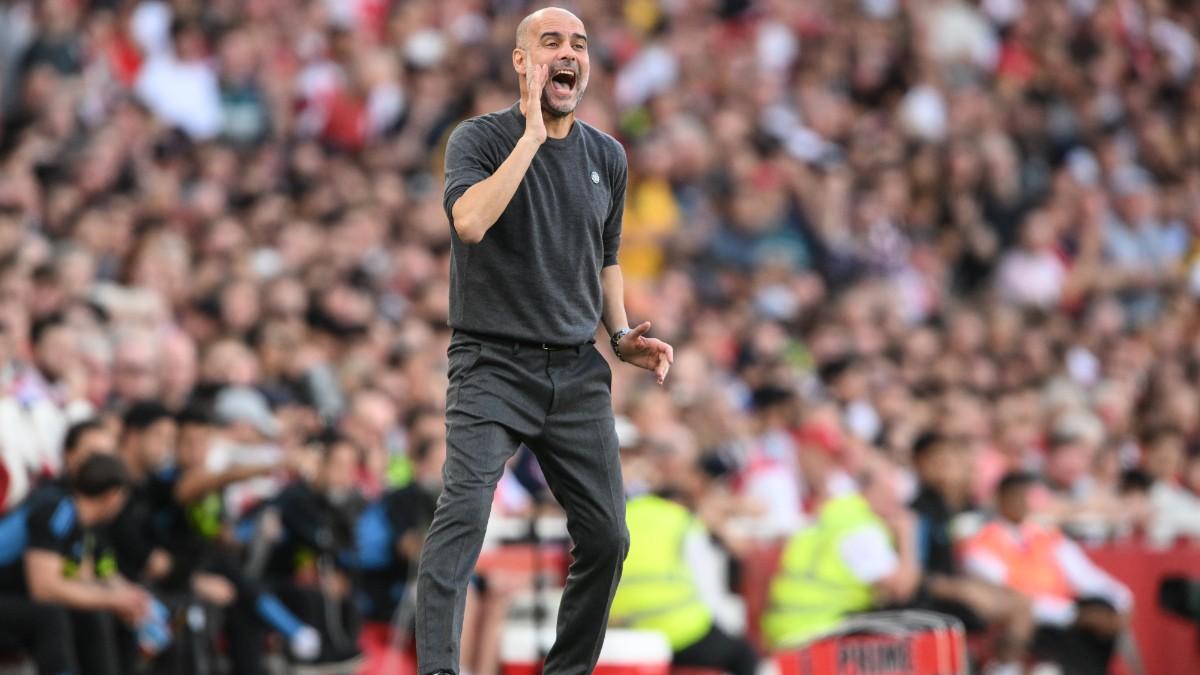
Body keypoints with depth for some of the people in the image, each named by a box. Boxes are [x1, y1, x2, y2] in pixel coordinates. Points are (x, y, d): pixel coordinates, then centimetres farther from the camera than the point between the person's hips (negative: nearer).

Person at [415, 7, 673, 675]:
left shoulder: (607, 157, 10)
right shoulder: (481, 138, -6)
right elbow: (470, 221, -26)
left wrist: (622, 335, 9)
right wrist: (533, 134, -23)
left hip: (578, 371, 5)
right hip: (494, 367, -5)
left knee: (606, 537, 3)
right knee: (466, 507, -23)